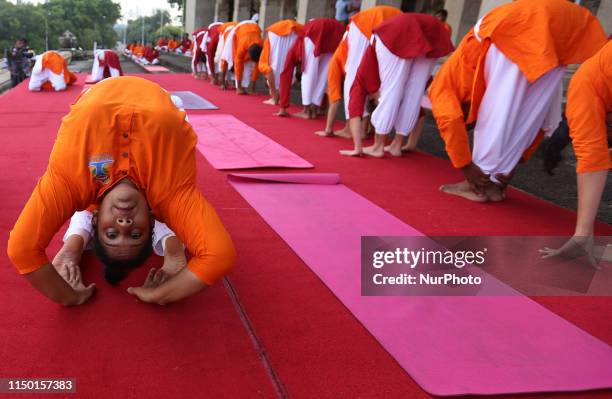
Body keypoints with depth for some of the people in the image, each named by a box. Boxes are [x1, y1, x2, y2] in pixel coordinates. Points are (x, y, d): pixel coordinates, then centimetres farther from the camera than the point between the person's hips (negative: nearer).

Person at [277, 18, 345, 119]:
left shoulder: (294, 50, 30)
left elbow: (286, 75, 21)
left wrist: (283, 108, 20)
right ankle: (314, 110, 17)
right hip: (337, 30, 5)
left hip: (315, 31, -5)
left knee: (308, 73, 12)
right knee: (324, 74, 17)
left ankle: (306, 111, 11)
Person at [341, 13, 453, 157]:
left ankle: (378, 147, 14)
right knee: (414, 94, 16)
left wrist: (358, 148, 10)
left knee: (390, 92, 9)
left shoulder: (365, 72, 27)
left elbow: (355, 109, 14)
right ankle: (397, 145, 22)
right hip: (432, 33, 5)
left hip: (397, 35, -5)